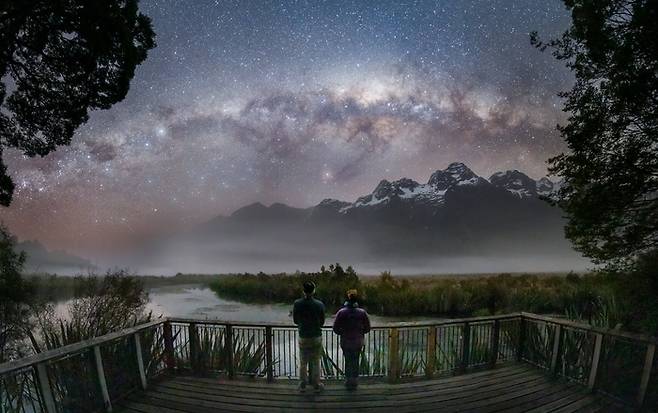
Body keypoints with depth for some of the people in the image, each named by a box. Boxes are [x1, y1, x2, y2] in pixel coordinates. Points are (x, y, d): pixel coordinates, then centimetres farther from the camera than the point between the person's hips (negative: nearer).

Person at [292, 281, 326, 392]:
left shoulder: (297, 304, -12)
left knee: (303, 363, 16)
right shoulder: (319, 304, -15)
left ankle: (302, 385, 26)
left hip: (303, 337, 1)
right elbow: (322, 322, -4)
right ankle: (316, 384, 22)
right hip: (316, 337, -1)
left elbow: (295, 321, -1)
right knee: (315, 362, 13)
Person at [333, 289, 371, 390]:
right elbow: (367, 328, -4)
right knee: (356, 362, 19)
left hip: (345, 342, -1)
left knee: (348, 361, 19)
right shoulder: (362, 312, -12)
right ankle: (354, 382, 28)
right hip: (358, 342, 1)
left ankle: (348, 381, 28)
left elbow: (335, 328, -10)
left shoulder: (341, 312, -15)